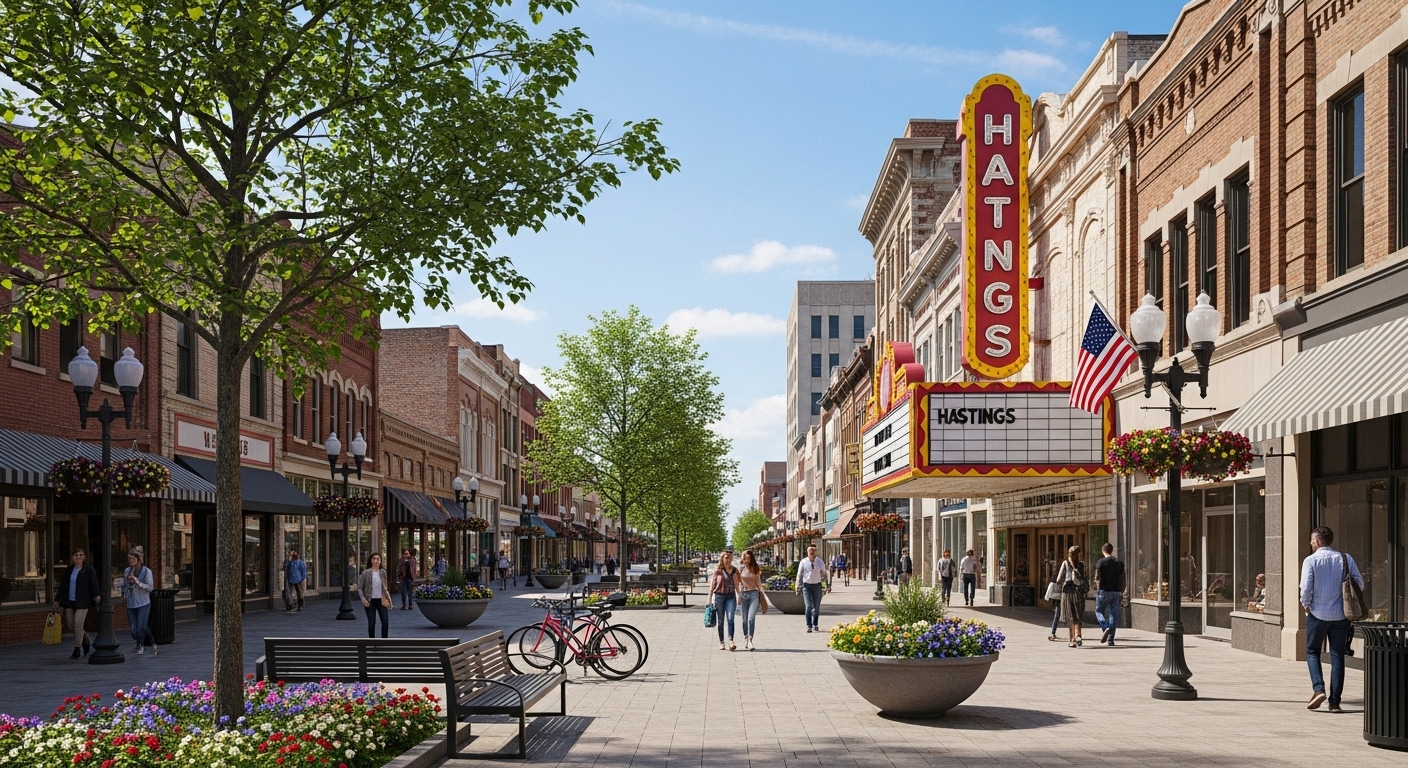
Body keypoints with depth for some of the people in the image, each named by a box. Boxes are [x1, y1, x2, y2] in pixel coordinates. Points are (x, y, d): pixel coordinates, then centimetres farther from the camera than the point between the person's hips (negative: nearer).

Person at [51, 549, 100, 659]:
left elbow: (94, 585, -9)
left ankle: (77, 649, 0)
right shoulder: (68, 571, 13)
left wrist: (97, 597, -21)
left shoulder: (89, 570, -3)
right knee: (71, 625, 7)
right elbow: (62, 587, 17)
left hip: (82, 602, -6)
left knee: (78, 624, -10)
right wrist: (57, 600, 15)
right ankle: (87, 642, 27)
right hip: (69, 602, 6)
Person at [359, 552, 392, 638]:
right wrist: (363, 599, -12)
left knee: (385, 622, -4)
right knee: (371, 623, 2)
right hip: (370, 601, -2)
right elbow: (359, 588, -1)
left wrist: (388, 598, 4)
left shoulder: (383, 572, 4)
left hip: (381, 601, 2)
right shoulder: (366, 573, -4)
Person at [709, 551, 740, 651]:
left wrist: (739, 595, -1)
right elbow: (712, 584, 4)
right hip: (719, 596, 0)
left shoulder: (734, 570, 6)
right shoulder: (718, 570, 1)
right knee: (720, 620, 5)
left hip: (731, 596, 0)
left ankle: (731, 641, -19)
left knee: (730, 619, -13)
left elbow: (736, 584, 8)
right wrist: (710, 598, 2)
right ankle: (721, 642, 13)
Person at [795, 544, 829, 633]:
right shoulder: (803, 562, -2)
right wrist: (798, 587, 4)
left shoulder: (820, 562, 1)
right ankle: (809, 626, -9)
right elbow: (799, 575, 5)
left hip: (817, 585, 2)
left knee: (816, 607, 8)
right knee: (809, 606, -10)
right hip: (807, 586, -2)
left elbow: (824, 574, 7)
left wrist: (825, 586, 4)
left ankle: (815, 625, 24)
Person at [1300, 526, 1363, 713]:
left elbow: (1306, 588, -15)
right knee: (1337, 657, 8)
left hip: (1318, 613, -3)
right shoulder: (1345, 559, 2)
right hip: (1341, 614, 3)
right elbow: (1360, 583, 0)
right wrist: (1348, 600, 15)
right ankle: (1335, 701, 7)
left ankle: (1319, 688, -8)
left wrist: (1306, 604, 3)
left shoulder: (1311, 560, -8)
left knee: (1312, 652, 13)